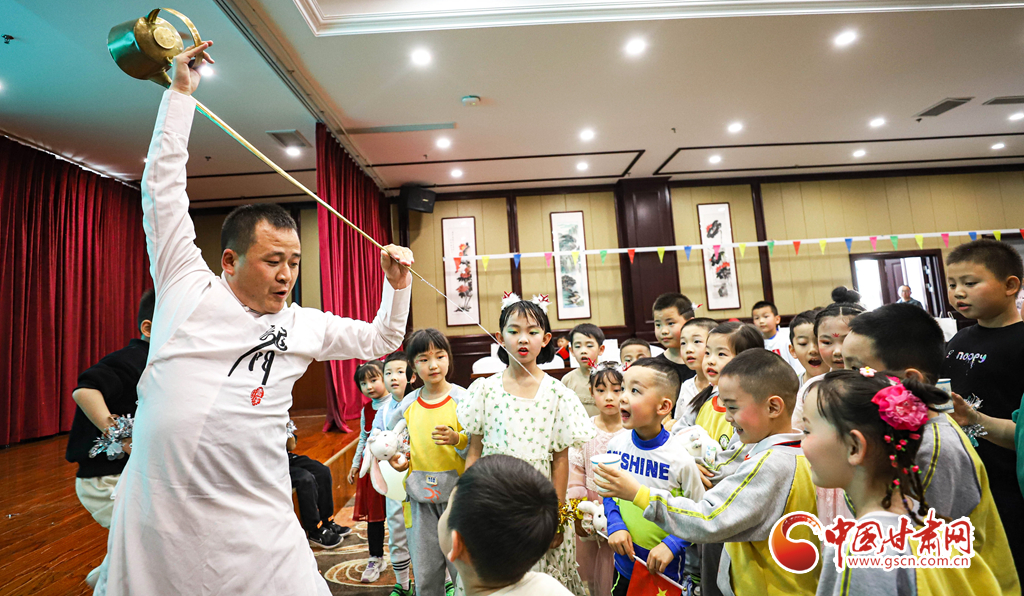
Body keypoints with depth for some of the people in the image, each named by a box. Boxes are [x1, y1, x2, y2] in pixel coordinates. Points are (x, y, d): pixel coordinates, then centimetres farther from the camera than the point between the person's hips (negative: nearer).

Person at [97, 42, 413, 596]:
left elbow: (380, 340, 18)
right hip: (153, 515, -1)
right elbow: (163, 183, 5)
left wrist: (397, 285, 4)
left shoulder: (306, 326, 7)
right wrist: (180, 91, 9)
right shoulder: (188, 287, 0)